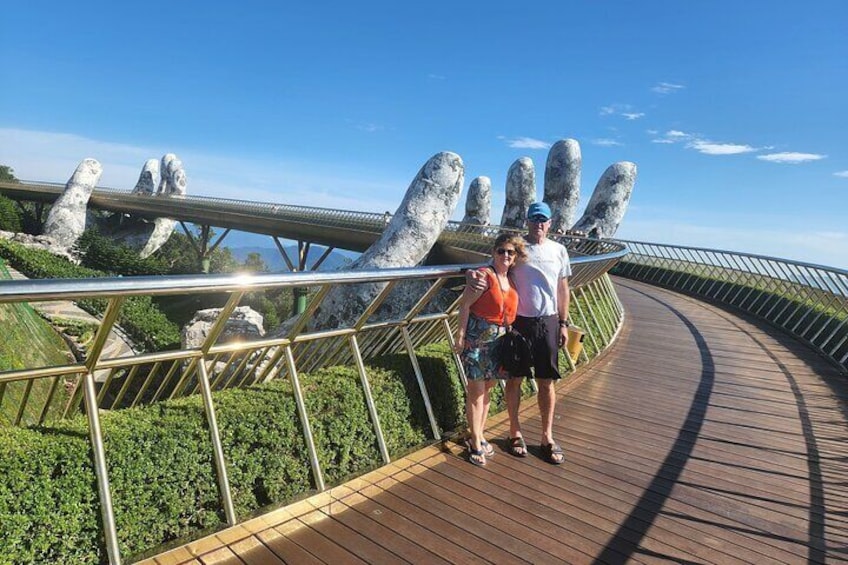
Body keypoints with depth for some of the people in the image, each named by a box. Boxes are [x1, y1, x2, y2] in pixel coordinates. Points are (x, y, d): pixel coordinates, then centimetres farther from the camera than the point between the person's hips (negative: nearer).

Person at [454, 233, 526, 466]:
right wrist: (460, 336, -17)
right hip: (476, 339, -7)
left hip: (498, 342, 7)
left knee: (487, 389, 15)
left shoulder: (511, 280, 8)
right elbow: (464, 305, -15)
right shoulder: (485, 276, -14)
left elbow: (509, 312, 14)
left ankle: (479, 435, 30)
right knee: (476, 390, 1)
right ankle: (475, 443, 13)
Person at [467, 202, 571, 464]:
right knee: (515, 378, 9)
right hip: (518, 322, -2)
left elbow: (563, 289, 11)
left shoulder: (558, 250, 5)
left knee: (547, 382, 8)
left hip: (548, 323, 2)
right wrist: (472, 275, -32)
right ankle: (515, 432, 27)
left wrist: (563, 324, 9)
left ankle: (547, 437, 23)